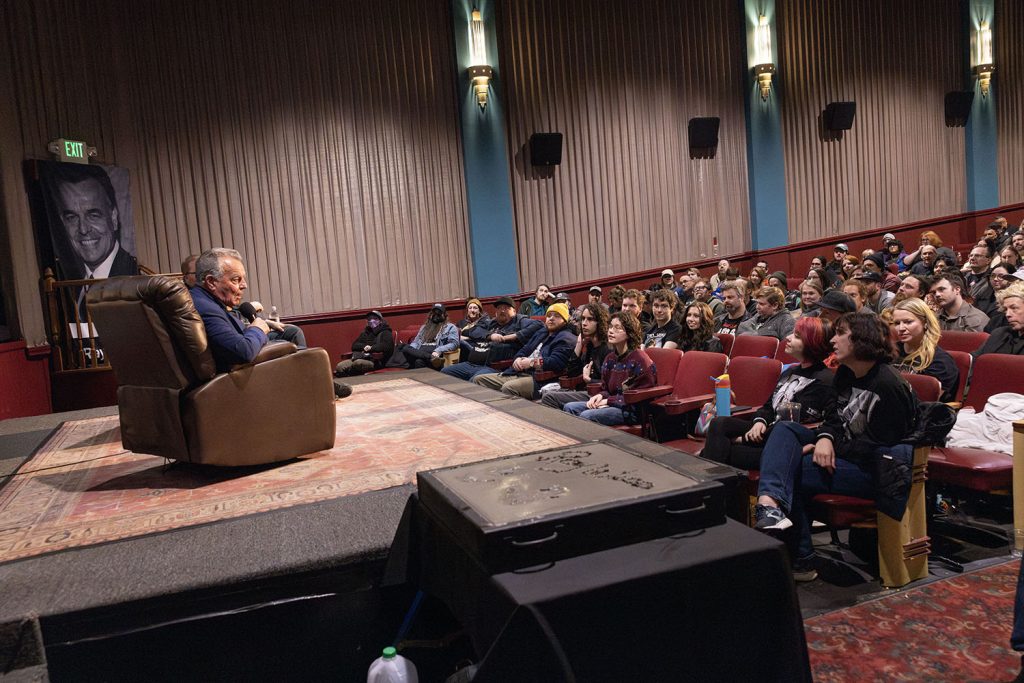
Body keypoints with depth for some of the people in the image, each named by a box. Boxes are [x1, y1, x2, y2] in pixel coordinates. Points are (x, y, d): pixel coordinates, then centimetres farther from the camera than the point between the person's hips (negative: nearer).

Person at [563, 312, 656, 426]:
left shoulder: (639, 359, -10)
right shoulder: (610, 358, 15)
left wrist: (609, 400, -14)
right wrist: (600, 396, -4)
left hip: (632, 410, -8)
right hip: (612, 404, 8)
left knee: (587, 415, -27)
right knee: (569, 408, -7)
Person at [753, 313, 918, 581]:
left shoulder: (888, 385, -18)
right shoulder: (845, 373, 9)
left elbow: (878, 447, -18)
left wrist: (832, 445, -17)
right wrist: (825, 438, -12)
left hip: (873, 469, -9)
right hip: (842, 450, 9)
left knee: (794, 470, -22)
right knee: (785, 429, -12)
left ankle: (801, 560, -9)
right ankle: (770, 502, -37)